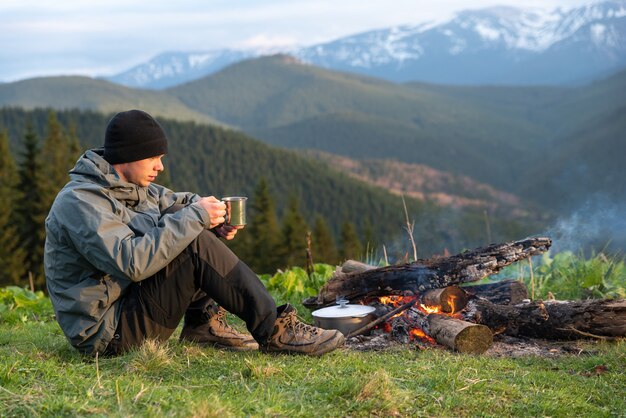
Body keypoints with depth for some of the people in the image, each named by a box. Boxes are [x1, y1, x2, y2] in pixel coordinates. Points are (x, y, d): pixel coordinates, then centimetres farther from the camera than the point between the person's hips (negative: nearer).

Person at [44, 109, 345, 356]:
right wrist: (195, 217, -26)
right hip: (107, 333, -10)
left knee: (194, 230, 4)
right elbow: (132, 262, -32)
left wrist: (213, 216, -7)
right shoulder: (79, 201, -20)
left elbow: (178, 202, 17)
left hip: (130, 305, 10)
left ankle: (204, 323, 2)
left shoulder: (131, 186, 9)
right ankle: (274, 331, -19)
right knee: (196, 245, -24)